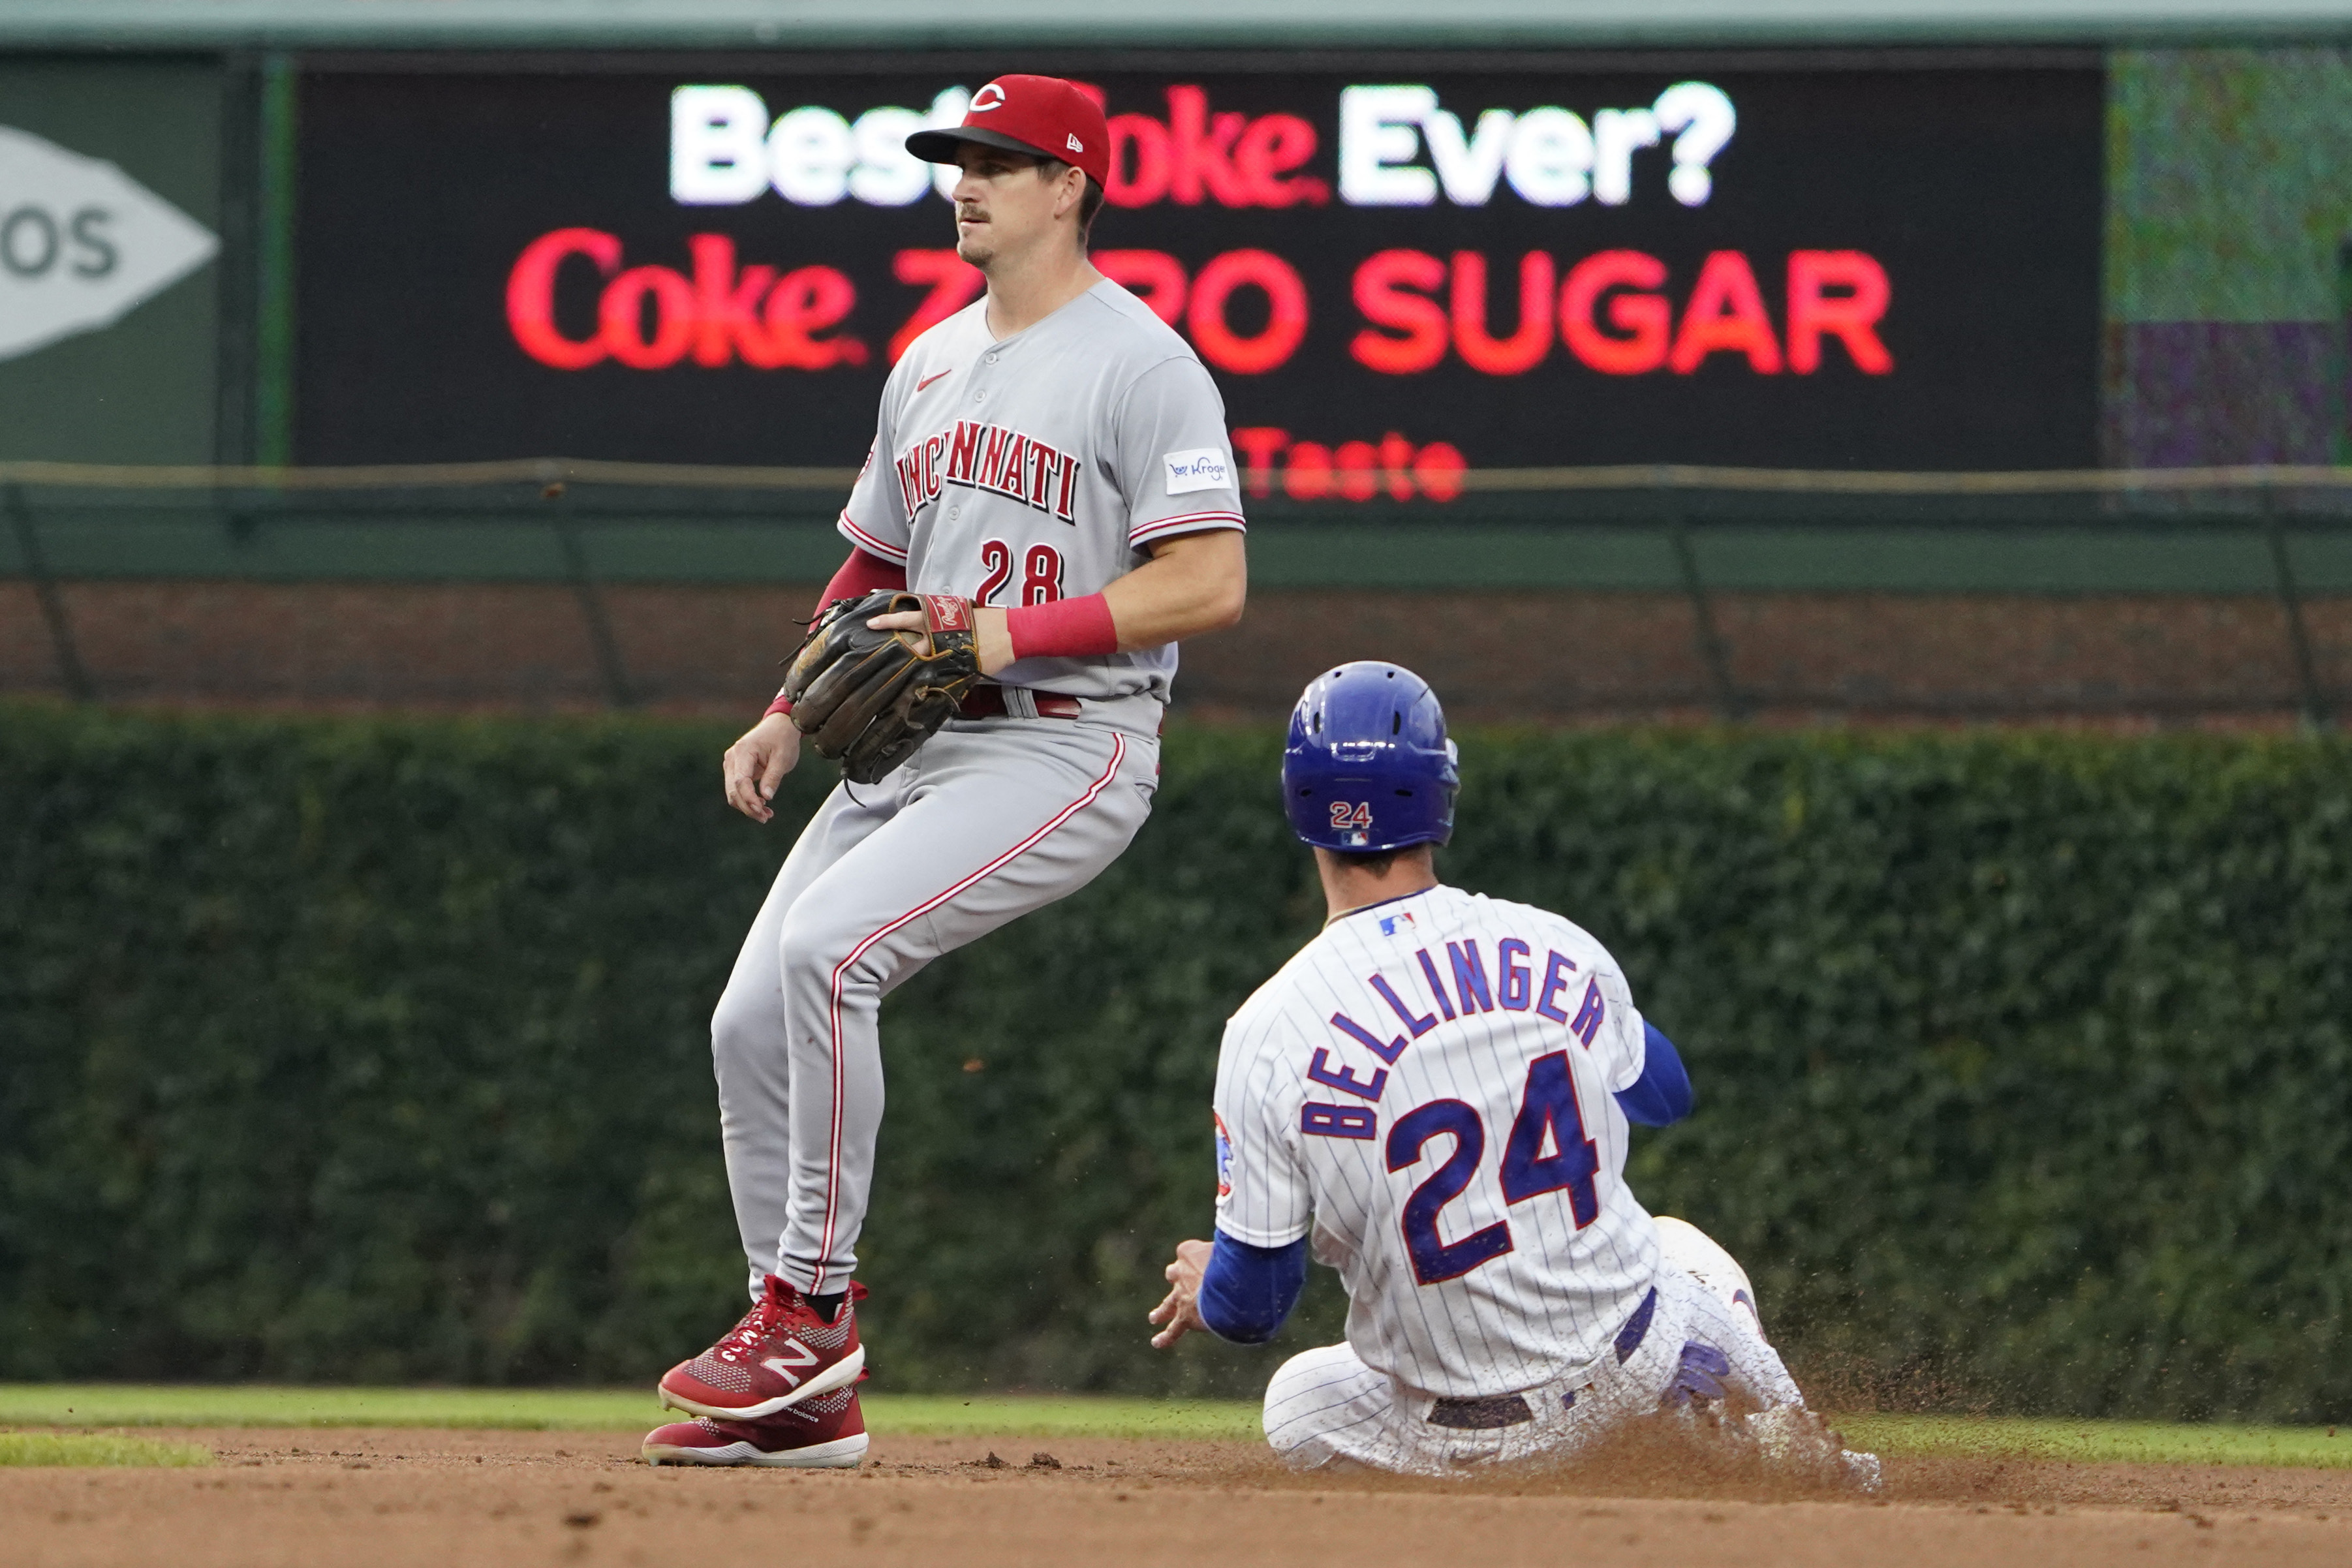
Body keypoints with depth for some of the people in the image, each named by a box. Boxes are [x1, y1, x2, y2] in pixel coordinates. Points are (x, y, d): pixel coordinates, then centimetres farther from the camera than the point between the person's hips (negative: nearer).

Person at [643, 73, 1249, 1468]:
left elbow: (1211, 584, -16)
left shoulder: (1140, 364, -9)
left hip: (1068, 747, -9)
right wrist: (791, 717, 10)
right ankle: (807, 1396, 7)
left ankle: (814, 1303, -18)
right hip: (915, 748, 9)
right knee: (751, 1022, -1)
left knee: (826, 947, -28)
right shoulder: (931, 364, 17)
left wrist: (1009, 633, -21)